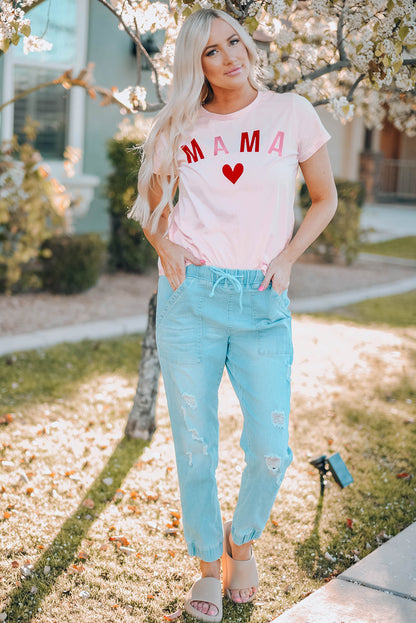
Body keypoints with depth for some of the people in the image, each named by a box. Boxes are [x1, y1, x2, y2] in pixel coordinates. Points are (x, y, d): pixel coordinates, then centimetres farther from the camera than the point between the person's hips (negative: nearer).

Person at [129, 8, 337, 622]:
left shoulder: (291, 113, 3)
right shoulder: (180, 129, 6)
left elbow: (325, 198, 12)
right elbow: (152, 202, 21)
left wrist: (287, 259, -1)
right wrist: (164, 244, 0)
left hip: (263, 303, 0)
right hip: (190, 299, 1)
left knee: (271, 452, -2)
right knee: (195, 450, 5)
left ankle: (243, 540, 30)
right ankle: (208, 564, 27)